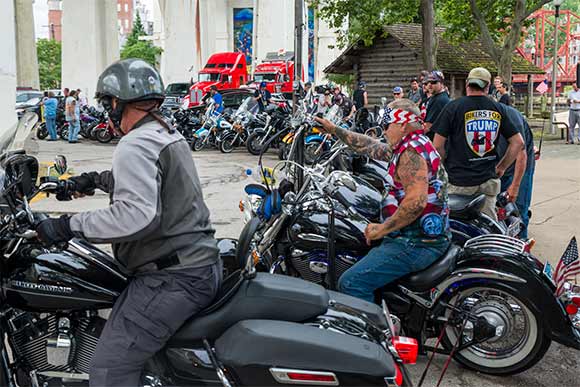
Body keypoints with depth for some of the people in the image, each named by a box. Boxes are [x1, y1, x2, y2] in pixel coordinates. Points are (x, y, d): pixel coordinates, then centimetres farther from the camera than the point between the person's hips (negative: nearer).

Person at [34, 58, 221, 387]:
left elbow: (137, 214, -29)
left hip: (174, 279, -11)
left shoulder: (136, 145, -15)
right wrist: (97, 180, 38)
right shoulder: (170, 134, 17)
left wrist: (69, 225, -22)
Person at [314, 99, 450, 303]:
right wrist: (334, 130, 28)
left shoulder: (411, 152, -17)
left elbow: (416, 201, -29)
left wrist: (382, 229, -20)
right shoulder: (411, 145, 16)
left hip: (416, 244, -11)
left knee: (351, 283, -19)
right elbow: (371, 146, 25)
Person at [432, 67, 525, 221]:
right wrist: (501, 167, 15)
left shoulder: (453, 107, -6)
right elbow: (518, 142, 6)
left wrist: (447, 165, 8)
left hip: (459, 180, -3)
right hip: (488, 179, 4)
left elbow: (438, 145, -8)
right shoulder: (498, 109, 4)